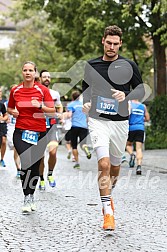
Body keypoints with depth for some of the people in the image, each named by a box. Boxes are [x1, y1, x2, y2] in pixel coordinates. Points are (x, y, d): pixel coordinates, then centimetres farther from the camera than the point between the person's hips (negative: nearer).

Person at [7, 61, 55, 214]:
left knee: (35, 167, 6)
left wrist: (40, 106, -18)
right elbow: (10, 108, 20)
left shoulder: (42, 90, -1)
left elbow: (53, 110, -2)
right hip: (21, 131, 0)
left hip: (39, 132, 0)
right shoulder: (15, 90, 6)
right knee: (26, 162, -21)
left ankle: (31, 196, 27)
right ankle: (27, 198, -15)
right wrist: (13, 112, -2)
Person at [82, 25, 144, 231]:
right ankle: (108, 212, -15)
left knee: (115, 166, 14)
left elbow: (141, 90, 5)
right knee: (104, 163, -17)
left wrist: (125, 96, -15)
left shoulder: (128, 65, 1)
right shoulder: (91, 65, 6)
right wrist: (86, 103, -3)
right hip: (98, 120, -1)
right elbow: (86, 89, 18)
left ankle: (108, 194, 45)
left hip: (120, 122, 1)